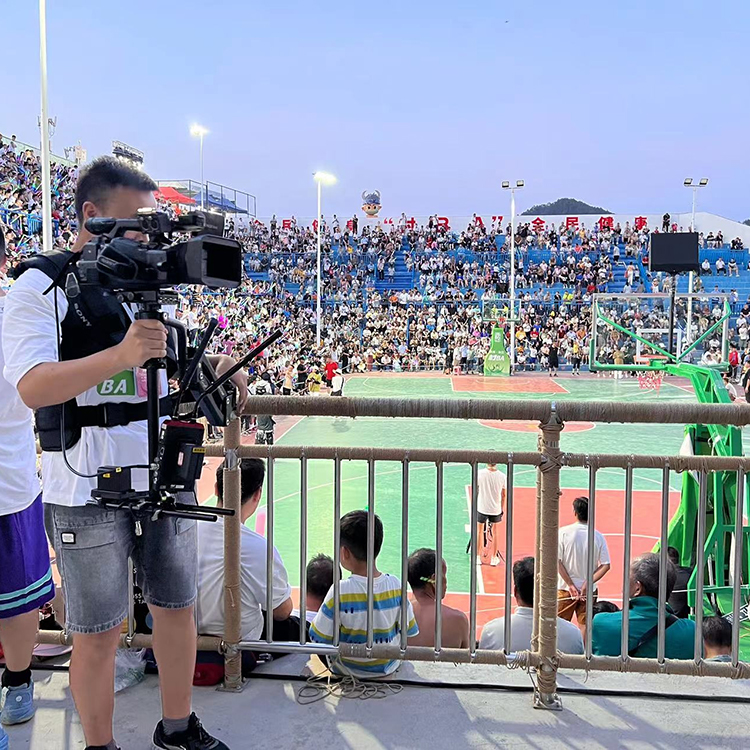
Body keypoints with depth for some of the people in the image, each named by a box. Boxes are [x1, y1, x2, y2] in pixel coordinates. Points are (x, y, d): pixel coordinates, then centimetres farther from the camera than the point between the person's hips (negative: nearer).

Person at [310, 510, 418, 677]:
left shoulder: (339, 591, -25)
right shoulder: (395, 585, -14)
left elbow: (319, 638, -17)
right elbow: (409, 632, -4)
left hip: (348, 672, -3)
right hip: (390, 668, 4)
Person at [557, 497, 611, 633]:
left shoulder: (563, 532, -9)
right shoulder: (598, 537, -3)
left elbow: (557, 561, -12)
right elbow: (606, 565, -5)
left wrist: (571, 585, -9)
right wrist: (587, 584, -8)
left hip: (565, 589, -1)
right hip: (589, 591, 2)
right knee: (585, 627, 8)